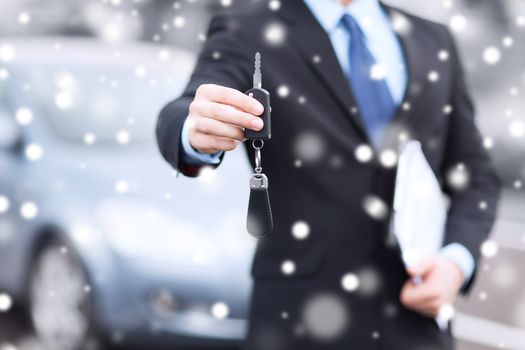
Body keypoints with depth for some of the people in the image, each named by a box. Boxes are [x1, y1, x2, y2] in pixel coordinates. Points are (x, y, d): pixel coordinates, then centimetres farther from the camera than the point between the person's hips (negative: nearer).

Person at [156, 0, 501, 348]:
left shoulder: (433, 42, 10)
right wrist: (199, 134, -43)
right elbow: (181, 120, -20)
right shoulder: (245, 33, -2)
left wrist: (457, 260, -4)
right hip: (305, 321, -3)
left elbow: (476, 175, 13)